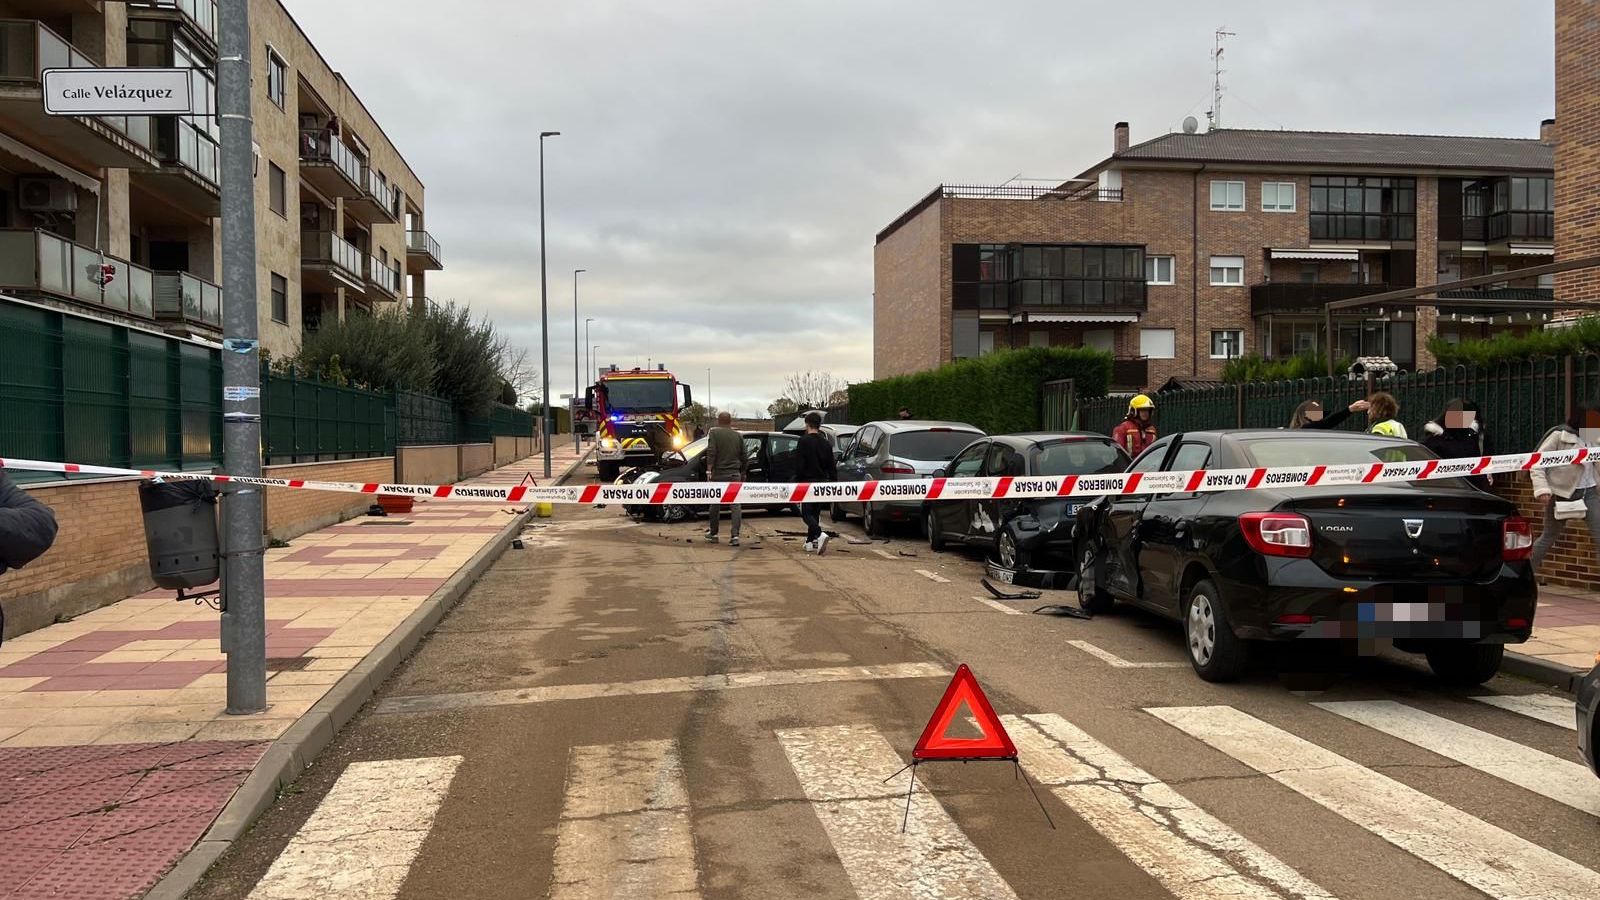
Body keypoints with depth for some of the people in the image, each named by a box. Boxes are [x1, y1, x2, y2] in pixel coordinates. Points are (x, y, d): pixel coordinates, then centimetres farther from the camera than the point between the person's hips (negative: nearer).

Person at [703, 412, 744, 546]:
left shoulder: (714, 433, -2)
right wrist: (743, 475, 25)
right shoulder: (738, 436, 11)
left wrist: (709, 471, -14)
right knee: (736, 505, -1)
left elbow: (711, 453, -13)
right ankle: (735, 535, -13)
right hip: (735, 475, 2)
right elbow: (743, 457, 15)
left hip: (719, 474, -2)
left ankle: (713, 534, 23)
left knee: (715, 504, 11)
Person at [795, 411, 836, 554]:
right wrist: (831, 482, 18)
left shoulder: (804, 440, -9)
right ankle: (811, 542, 18)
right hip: (822, 481, 6)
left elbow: (800, 464, -13)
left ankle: (820, 534, -26)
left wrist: (797, 480, -5)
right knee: (815, 512, 16)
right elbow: (831, 466, 12)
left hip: (808, 481, -6)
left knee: (806, 513, -3)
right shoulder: (825, 443, 10)